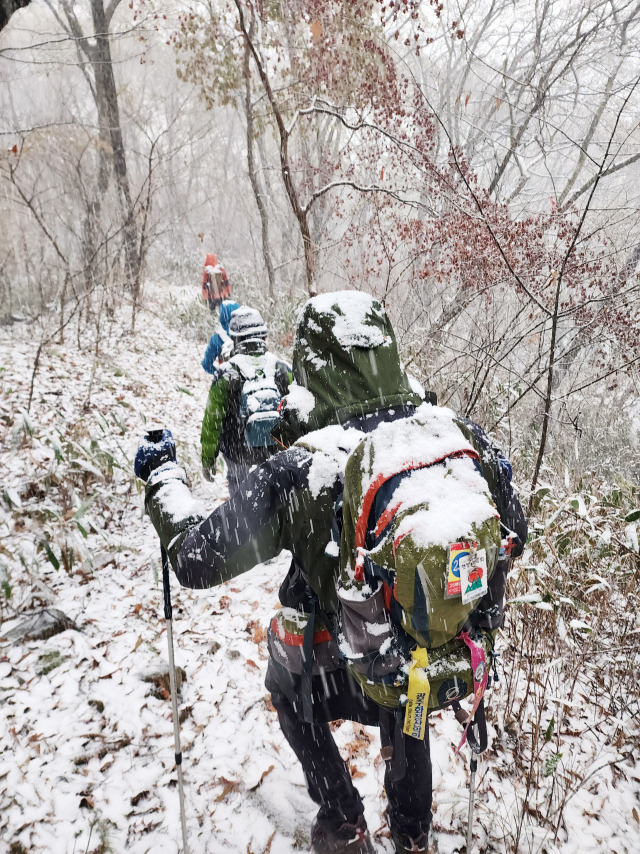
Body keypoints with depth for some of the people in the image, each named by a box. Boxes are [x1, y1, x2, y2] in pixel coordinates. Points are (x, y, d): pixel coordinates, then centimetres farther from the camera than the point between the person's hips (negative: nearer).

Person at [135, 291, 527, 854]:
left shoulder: (297, 473, -32)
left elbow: (197, 559, -20)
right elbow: (513, 531, -2)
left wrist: (164, 481, -3)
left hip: (347, 681, -3)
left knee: (287, 686, 33)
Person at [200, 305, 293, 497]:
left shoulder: (225, 375, -13)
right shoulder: (283, 370, -6)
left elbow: (212, 420, -7)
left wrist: (208, 459, 4)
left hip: (238, 451, -2)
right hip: (277, 451, 2)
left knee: (237, 480, 21)